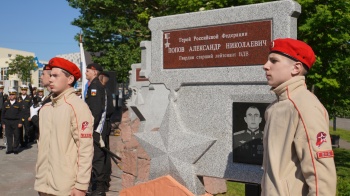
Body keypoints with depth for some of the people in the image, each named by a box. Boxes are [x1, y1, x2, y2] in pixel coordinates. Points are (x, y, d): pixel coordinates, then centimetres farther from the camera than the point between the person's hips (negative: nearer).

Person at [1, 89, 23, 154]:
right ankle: (9, 149, 8)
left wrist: (20, 122, -6)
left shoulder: (19, 103, 3)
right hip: (7, 122, 2)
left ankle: (15, 149, 9)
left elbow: (21, 113, 1)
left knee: (16, 136, 1)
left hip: (16, 122, -2)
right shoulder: (6, 103, 9)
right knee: (8, 136, 2)